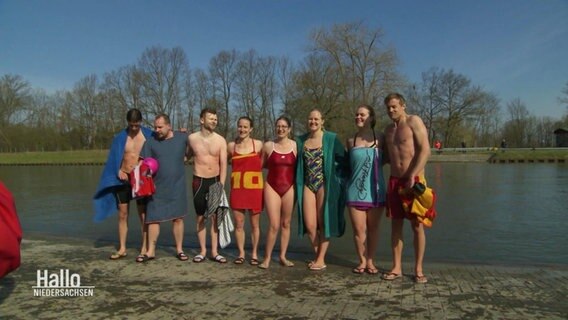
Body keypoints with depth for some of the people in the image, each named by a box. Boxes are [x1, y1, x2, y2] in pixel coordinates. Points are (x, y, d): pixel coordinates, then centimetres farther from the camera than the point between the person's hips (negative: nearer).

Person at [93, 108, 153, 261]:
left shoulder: (149, 135, -4)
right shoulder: (120, 137, 0)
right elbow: (114, 158, 2)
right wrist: (119, 170, -15)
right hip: (123, 180, 2)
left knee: (143, 215, 1)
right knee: (122, 215, 8)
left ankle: (144, 249, 10)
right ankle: (122, 249, 19)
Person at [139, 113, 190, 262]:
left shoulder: (183, 138, -2)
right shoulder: (151, 141, -2)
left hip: (177, 187, 0)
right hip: (157, 187, 0)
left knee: (178, 218, 7)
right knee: (153, 219, 3)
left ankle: (179, 250, 18)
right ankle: (151, 251, 14)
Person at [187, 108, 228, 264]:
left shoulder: (220, 140, -3)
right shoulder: (192, 138, -1)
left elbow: (223, 164, -5)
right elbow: (187, 156, 19)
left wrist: (221, 185, -13)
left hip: (215, 180, 0)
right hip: (199, 181, 0)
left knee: (215, 216, 2)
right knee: (200, 217, 6)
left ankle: (214, 251, 11)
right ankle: (202, 251, 17)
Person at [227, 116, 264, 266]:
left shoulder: (258, 144, 0)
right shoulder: (231, 146, 5)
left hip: (255, 188, -1)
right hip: (237, 188, 2)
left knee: (255, 224, 7)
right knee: (238, 223, 5)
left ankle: (254, 254, 20)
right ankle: (241, 253, 20)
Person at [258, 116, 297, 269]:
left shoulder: (295, 145, 1)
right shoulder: (268, 145, 0)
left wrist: (297, 185, -1)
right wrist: (275, 165, 2)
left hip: (289, 188, 2)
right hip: (272, 187, -1)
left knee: (286, 224, 8)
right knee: (274, 225, -8)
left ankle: (283, 256, 20)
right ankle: (267, 257, 6)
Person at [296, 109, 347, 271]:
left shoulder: (331, 139, -3)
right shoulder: (301, 140, 9)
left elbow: (343, 160, -1)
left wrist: (337, 180, -6)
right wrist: (298, 184, 11)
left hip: (325, 185, -4)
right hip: (308, 185, 4)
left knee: (323, 223, 3)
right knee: (309, 225, 3)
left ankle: (321, 260, 15)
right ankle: (318, 256, 23)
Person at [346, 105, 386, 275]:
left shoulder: (380, 139, 2)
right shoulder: (351, 141, 6)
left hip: (376, 190, 0)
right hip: (355, 190, 0)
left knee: (373, 228, 8)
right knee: (358, 229, 1)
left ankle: (370, 261, 21)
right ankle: (362, 261, 18)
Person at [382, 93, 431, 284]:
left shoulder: (414, 122, -5)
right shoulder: (388, 129, 15)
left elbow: (425, 150, -14)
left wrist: (412, 177, -19)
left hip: (414, 180, -6)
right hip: (394, 180, 6)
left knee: (417, 225, 0)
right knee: (396, 224, 6)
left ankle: (418, 269, 10)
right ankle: (396, 268, 14)